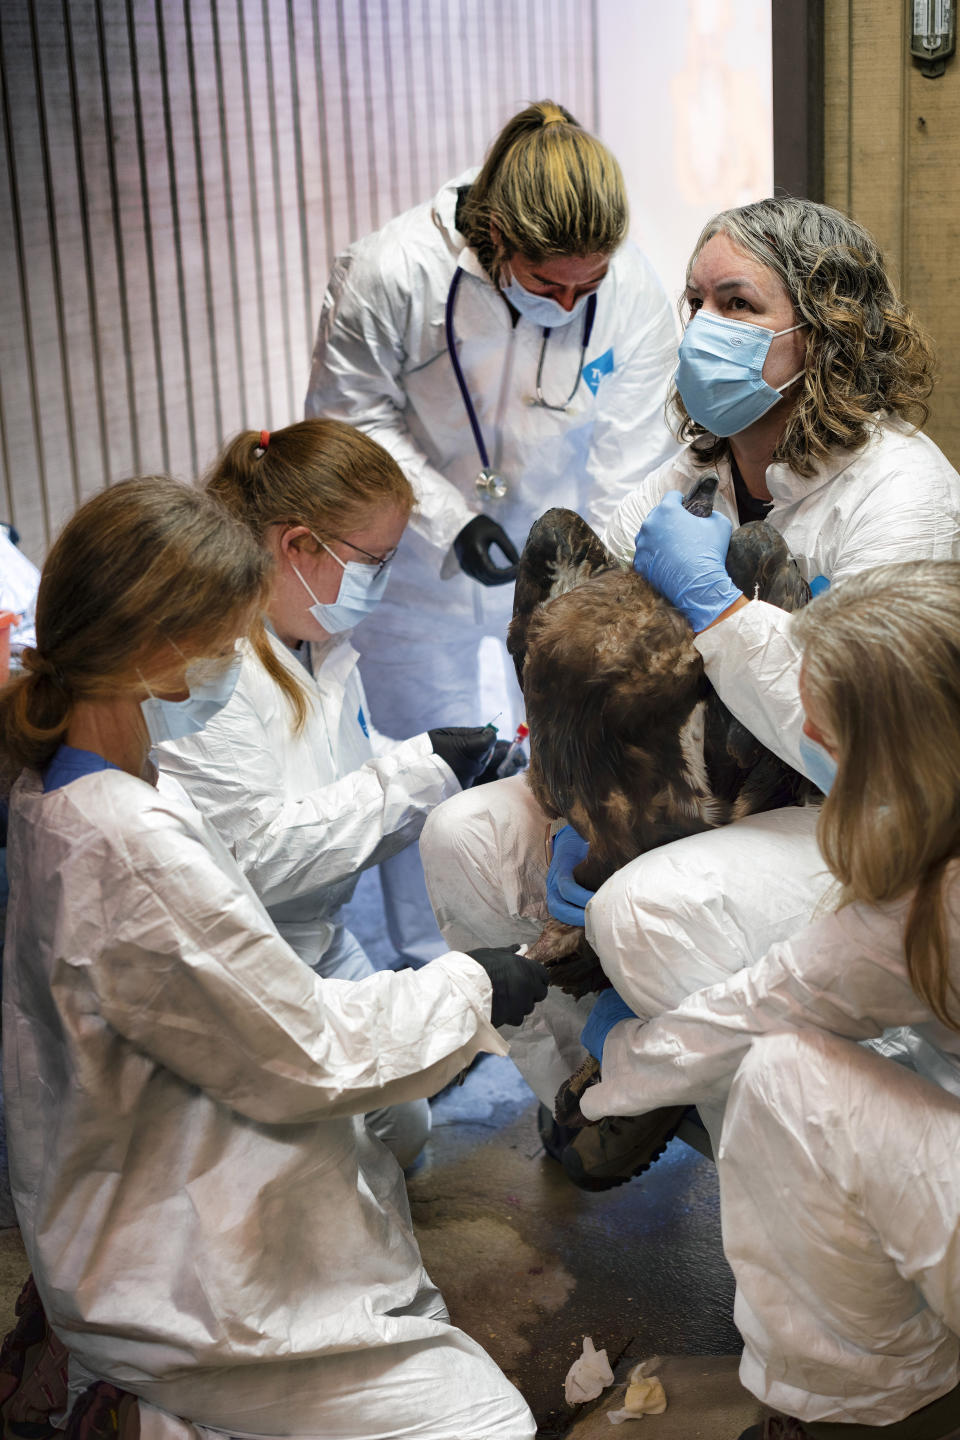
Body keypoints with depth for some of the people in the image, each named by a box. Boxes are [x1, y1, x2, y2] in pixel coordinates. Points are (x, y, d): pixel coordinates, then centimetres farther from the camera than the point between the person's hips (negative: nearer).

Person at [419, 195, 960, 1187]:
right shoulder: (697, 471, 3)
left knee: (648, 911, -35)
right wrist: (577, 817, -8)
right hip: (710, 796, 8)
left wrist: (713, 597, -26)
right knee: (462, 839, -3)